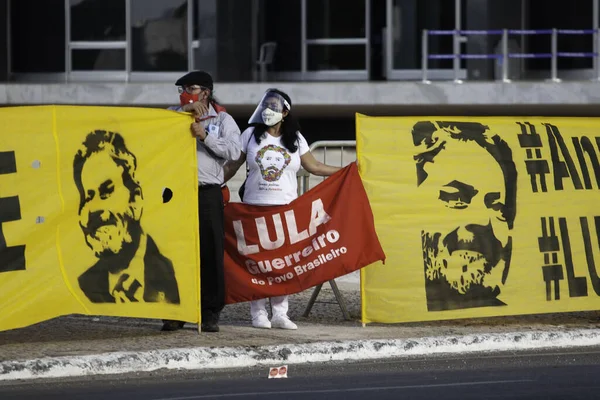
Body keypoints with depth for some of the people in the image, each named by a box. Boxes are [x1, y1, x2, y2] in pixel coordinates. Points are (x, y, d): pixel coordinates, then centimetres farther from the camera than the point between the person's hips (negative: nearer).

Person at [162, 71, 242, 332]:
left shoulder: (222, 119, 8)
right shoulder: (173, 115, 14)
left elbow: (234, 151, -5)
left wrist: (205, 136, -12)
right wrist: (183, 111, -10)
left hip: (208, 194, -2)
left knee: (210, 254, -3)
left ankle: (210, 313, 3)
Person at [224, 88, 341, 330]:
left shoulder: (295, 139, 8)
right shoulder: (251, 135, 4)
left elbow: (313, 166, 12)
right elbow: (232, 167, 6)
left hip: (286, 207, 1)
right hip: (255, 207, -1)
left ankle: (279, 313, 4)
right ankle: (258, 313, 2)